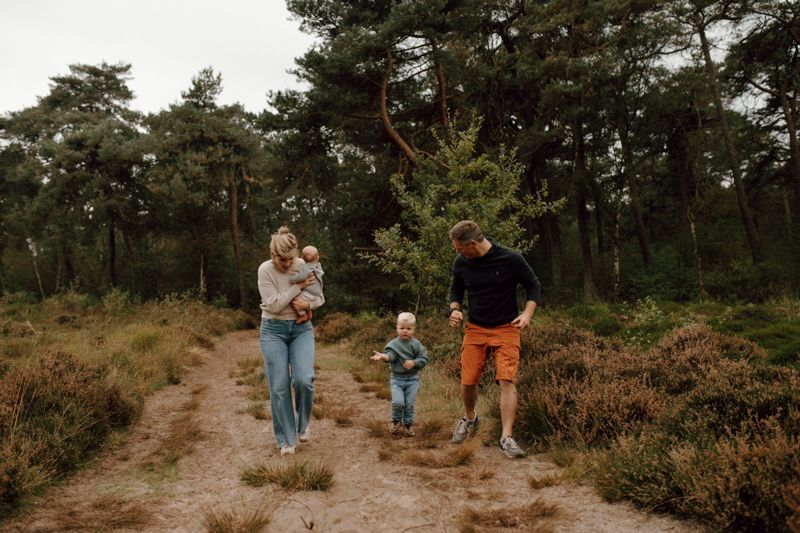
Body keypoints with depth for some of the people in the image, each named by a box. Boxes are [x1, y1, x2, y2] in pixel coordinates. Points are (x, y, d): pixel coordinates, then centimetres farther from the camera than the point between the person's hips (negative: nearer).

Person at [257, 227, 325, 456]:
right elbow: (274, 305, -19)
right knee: (279, 386, -1)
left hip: (301, 328, 2)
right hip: (273, 330, -1)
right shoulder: (265, 270, -13)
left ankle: (302, 424, 14)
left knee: (304, 379, -15)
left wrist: (308, 304, -17)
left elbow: (319, 297, 5)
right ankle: (286, 439, 15)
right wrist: (299, 285, -19)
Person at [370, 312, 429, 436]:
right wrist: (383, 356, -45)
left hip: (412, 379, 1)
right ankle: (396, 421, 16)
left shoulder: (416, 345, -2)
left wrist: (414, 362, -20)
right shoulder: (393, 344, -5)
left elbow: (424, 359, -2)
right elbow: (390, 354, -23)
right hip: (397, 378, -1)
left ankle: (408, 424, 25)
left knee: (409, 404, 3)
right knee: (398, 402, -12)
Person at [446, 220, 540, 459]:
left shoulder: (511, 259, -14)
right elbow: (456, 291, 13)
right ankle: (469, 418, 32)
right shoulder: (461, 262, -4)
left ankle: (506, 437, -7)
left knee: (507, 381, -14)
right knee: (467, 382, 1)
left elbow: (533, 286, -1)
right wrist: (455, 309, -7)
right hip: (475, 329, 3)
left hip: (506, 329, -3)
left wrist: (527, 313, -15)